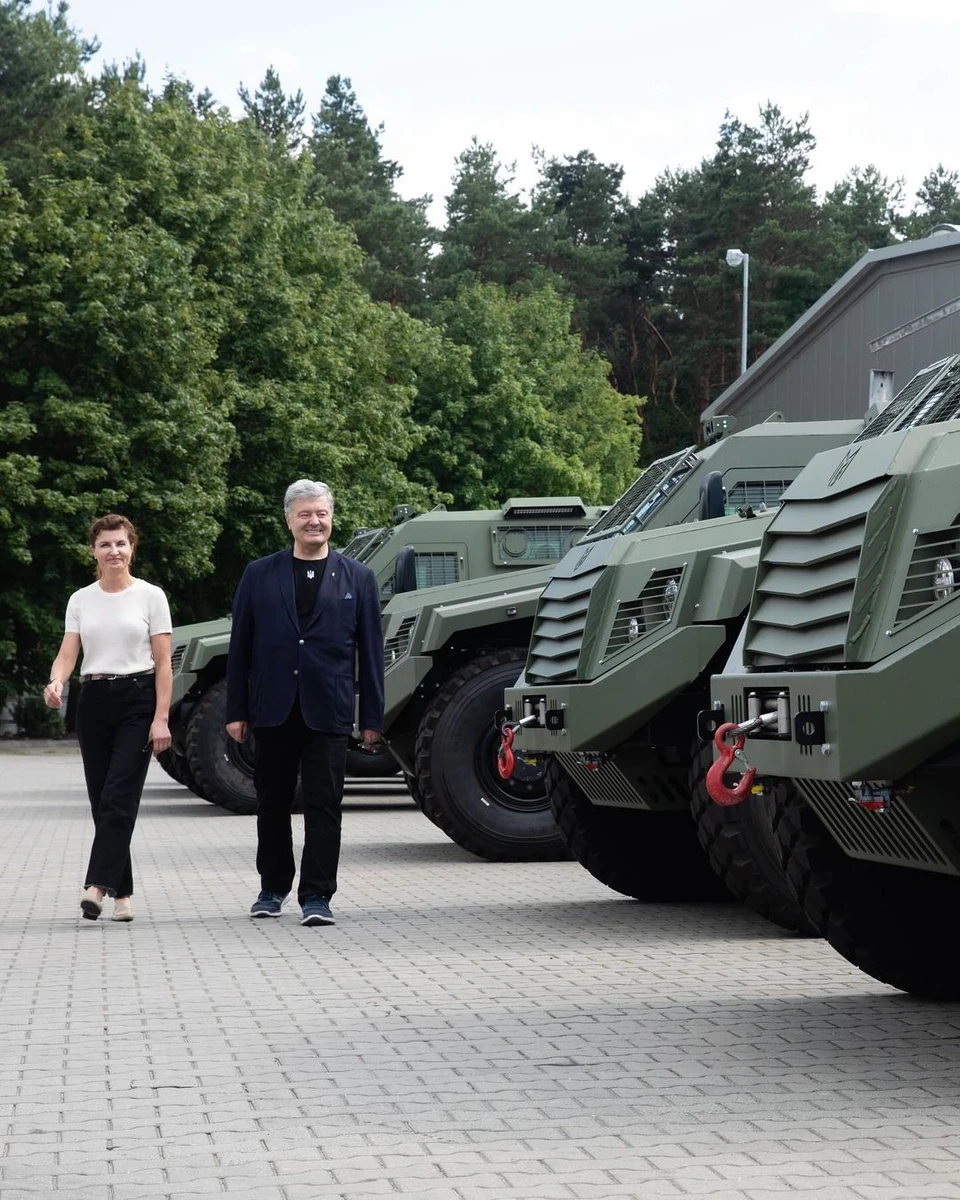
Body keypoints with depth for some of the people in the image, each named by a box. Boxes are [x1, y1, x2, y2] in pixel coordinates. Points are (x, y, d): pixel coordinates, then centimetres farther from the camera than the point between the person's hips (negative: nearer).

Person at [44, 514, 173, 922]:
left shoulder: (151, 596, -1)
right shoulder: (80, 600, 9)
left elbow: (163, 663, -3)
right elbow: (68, 654, 1)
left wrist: (161, 718, -11)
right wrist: (56, 682, -22)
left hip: (137, 701, -4)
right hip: (94, 702, 4)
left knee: (118, 797, -14)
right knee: (102, 800, 4)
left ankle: (98, 887, -21)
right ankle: (122, 893, 11)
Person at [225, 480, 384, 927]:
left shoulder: (357, 578, 7)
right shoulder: (259, 574, 7)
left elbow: (370, 651, 6)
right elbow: (240, 646, 7)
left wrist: (372, 717, 1)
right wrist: (237, 711, 1)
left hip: (327, 710, -1)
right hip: (272, 709, 2)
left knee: (323, 805, -4)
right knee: (272, 804, 11)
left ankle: (316, 896, -1)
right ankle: (273, 887, 25)